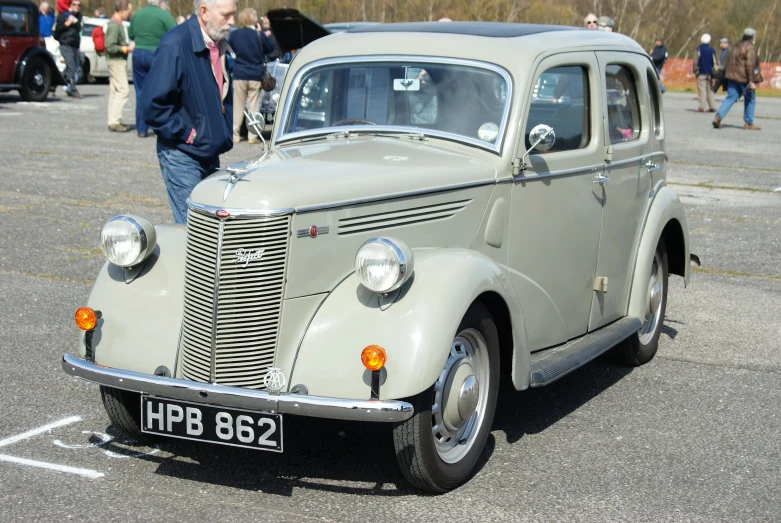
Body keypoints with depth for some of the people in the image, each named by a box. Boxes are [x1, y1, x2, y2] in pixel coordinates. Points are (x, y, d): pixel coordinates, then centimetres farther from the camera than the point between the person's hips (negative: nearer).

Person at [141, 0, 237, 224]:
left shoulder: (219, 46, 9)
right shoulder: (175, 45, -17)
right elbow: (153, 103, -20)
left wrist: (225, 134, 11)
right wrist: (186, 134, -17)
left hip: (210, 154, 8)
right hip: (181, 156, -8)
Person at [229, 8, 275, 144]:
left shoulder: (234, 35, -2)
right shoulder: (259, 35, -9)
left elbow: (230, 50, 12)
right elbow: (270, 49, 6)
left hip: (239, 75, 1)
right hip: (256, 75, -1)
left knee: (238, 106, 8)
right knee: (254, 106, 3)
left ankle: (235, 135, 9)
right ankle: (253, 136, 1)